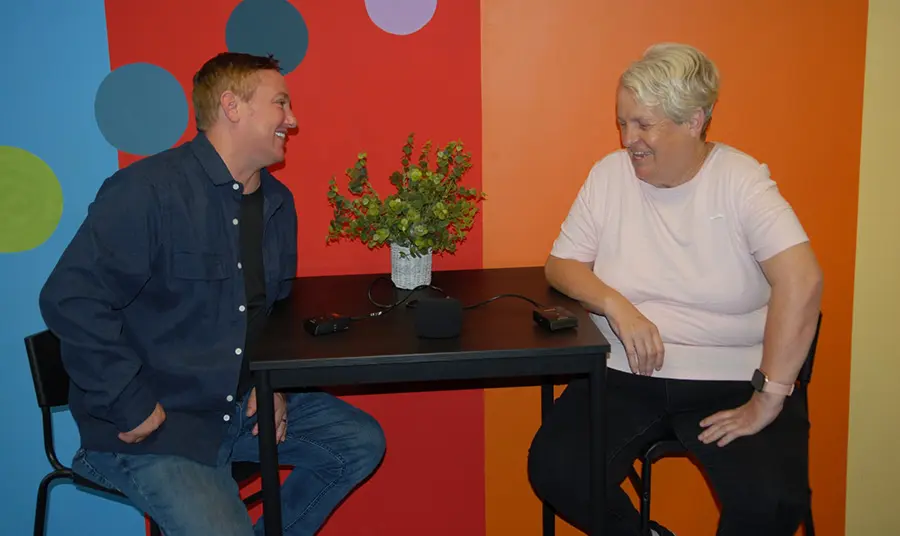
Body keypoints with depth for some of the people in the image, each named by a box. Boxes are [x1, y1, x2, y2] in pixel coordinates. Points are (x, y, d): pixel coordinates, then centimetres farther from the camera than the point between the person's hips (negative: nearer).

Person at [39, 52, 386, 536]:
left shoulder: (278, 203, 7)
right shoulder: (148, 191, -20)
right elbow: (69, 300, -23)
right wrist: (132, 407, -21)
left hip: (245, 403, 8)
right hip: (150, 425, -7)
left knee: (362, 443, 5)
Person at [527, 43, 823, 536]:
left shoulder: (740, 180, -9)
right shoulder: (610, 174, 1)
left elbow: (801, 280, -20)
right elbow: (560, 264, 6)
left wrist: (768, 401, -22)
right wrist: (617, 306, -15)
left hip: (732, 380, -2)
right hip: (627, 375, 3)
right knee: (554, 471, -19)